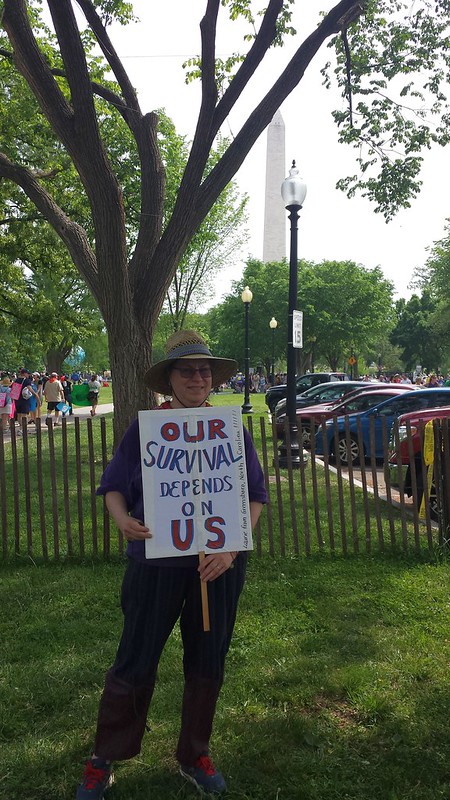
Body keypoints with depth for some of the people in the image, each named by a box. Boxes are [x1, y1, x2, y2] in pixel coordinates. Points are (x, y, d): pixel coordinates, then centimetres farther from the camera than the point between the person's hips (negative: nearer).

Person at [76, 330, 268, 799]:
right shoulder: (144, 427, -3)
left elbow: (254, 495, 1)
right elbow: (113, 486, 2)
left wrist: (231, 549, -13)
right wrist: (122, 520, -20)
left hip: (218, 565, 2)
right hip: (156, 563, -2)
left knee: (207, 665, 14)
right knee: (134, 665, 4)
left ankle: (193, 757, 35)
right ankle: (102, 762, 25)